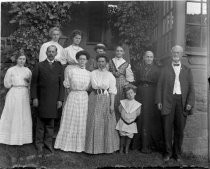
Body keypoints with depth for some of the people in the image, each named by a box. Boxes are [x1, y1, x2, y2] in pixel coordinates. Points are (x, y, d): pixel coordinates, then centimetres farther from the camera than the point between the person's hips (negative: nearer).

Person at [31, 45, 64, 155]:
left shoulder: (59, 67, 8)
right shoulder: (39, 66, 4)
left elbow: (61, 84, 5)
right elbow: (34, 83, 2)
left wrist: (60, 99, -1)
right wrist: (34, 97, -6)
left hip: (53, 99, 1)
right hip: (42, 99, -1)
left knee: (51, 122, 9)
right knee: (41, 121, 4)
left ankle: (48, 142, 22)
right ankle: (39, 144, 17)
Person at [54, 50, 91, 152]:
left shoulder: (88, 73, 6)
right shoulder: (71, 70, -3)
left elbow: (88, 88, 9)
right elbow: (66, 85, 2)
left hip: (84, 98, 3)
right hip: (73, 97, -2)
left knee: (82, 122, 6)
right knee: (70, 121, 4)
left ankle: (80, 145, 18)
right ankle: (68, 144, 17)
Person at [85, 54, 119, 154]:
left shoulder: (110, 75, 4)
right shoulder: (93, 73, 7)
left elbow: (112, 91, -1)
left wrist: (112, 104, -7)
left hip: (106, 100, 0)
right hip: (94, 99, 1)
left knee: (107, 123, 4)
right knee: (94, 123, 2)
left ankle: (107, 146, 19)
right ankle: (94, 146, 14)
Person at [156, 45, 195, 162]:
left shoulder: (187, 70, 12)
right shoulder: (165, 69, 11)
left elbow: (191, 88, 6)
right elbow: (160, 86, 6)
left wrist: (190, 103, -5)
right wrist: (159, 101, -3)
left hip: (182, 101, 1)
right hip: (168, 101, 0)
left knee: (180, 129, 6)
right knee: (167, 128, 2)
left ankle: (177, 153, 20)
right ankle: (168, 152, 17)